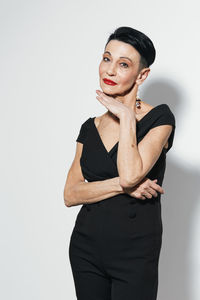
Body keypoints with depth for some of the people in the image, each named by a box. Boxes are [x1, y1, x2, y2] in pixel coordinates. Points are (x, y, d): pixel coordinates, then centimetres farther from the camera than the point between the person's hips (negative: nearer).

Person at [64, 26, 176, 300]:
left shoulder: (159, 118, -7)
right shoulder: (90, 128, 7)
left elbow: (130, 174, -22)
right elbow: (70, 194, -1)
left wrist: (126, 115, -14)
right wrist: (122, 185, -15)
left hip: (135, 253, -4)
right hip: (86, 247, 4)